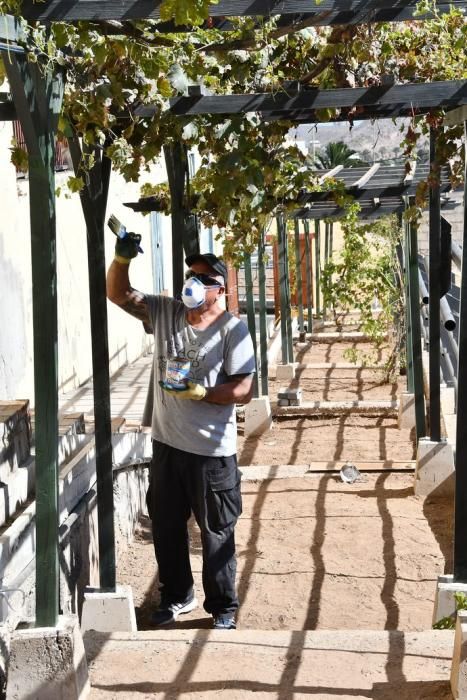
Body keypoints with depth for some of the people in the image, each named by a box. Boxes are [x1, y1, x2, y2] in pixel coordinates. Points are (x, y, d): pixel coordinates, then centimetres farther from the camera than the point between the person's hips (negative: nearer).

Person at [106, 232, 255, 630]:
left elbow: (244, 390, -14)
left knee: (216, 532, 6)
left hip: (212, 452, -5)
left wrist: (200, 392, -27)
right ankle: (177, 596, 34)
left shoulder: (232, 330, -11)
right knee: (166, 526, 16)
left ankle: (223, 608, 20)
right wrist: (122, 259, -15)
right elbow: (118, 294, 3)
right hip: (166, 444, 5)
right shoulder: (164, 313, 4)